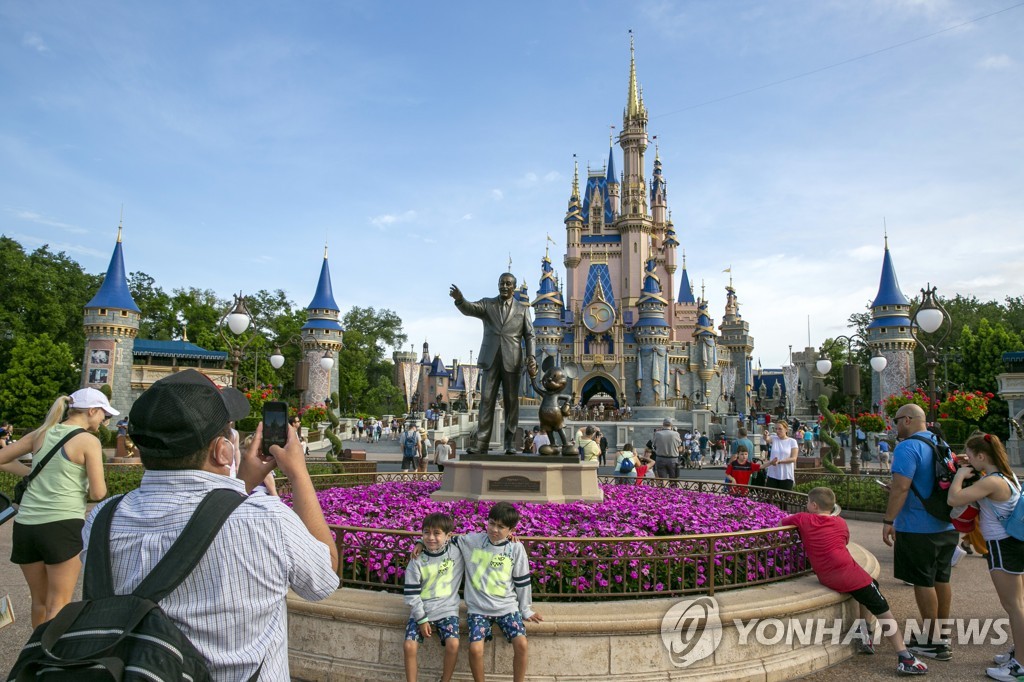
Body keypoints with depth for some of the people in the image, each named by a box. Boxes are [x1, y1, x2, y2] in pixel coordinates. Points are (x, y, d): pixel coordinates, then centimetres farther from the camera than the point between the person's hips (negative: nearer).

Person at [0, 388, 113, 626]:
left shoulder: (42, 433, 9)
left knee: (39, 600, 21)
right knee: (59, 604, 2)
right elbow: (98, 493, -10)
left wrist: (31, 474, 18)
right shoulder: (89, 441, -7)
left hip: (25, 525, 6)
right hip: (63, 525, -6)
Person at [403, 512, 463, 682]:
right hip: (421, 611, 1)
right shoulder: (417, 561, -7)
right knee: (410, 646, -16)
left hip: (447, 610, -1)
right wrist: (422, 619, -8)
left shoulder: (456, 552, -6)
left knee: (453, 644, -21)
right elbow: (411, 594, -4)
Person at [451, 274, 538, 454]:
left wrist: (531, 357, -7)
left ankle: (509, 443, 8)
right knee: (486, 400, -2)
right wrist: (460, 299, -31)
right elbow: (469, 309, -8)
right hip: (490, 360, 0)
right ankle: (480, 443, -3)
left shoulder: (522, 309, 12)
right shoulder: (487, 304, 11)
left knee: (511, 402, 2)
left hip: (512, 361, 0)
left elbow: (529, 336, 8)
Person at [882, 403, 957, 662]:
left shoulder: (907, 448, -17)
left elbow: (901, 487, -24)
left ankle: (933, 642, 8)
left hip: (918, 528, -8)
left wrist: (888, 520, -17)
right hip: (947, 526, 8)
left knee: (923, 582, 1)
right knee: (941, 580, 16)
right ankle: (943, 634, 27)